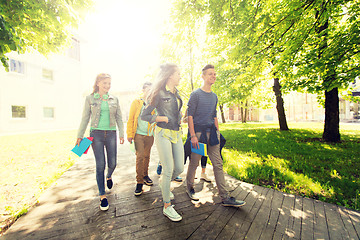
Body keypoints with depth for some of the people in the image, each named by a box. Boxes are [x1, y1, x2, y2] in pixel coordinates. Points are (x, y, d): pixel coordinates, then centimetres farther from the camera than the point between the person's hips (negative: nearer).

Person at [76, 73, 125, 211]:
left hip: (111, 134, 2)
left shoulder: (114, 99, 7)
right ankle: (102, 196, 13)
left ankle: (108, 176, 41)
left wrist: (121, 134, 3)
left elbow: (119, 118, 9)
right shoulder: (90, 99, 3)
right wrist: (80, 136, 2)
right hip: (96, 134, -2)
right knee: (100, 165, -2)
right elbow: (85, 118, 5)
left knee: (112, 163, 4)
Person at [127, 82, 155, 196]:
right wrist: (130, 134, -3)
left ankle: (145, 175, 31)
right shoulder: (136, 102, 1)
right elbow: (131, 119, 1)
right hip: (139, 134, -3)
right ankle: (139, 182, 5)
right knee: (140, 157, -6)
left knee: (147, 156, 13)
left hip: (150, 135, 3)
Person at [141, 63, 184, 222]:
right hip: (163, 134, -7)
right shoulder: (160, 94, -8)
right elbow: (144, 116, -7)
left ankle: (164, 184, 39)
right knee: (169, 170, -6)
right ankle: (167, 207, 11)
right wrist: (161, 118, -16)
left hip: (176, 134, 7)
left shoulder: (176, 93, 14)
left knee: (180, 168, 8)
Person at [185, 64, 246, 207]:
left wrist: (218, 132, 14)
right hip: (198, 132, -5)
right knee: (194, 163, 4)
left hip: (211, 132, 6)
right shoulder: (196, 94, -4)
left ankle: (225, 198, 11)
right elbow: (190, 115, -9)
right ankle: (189, 188, 28)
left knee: (218, 164, 4)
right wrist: (193, 135, -16)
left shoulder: (214, 96, 15)